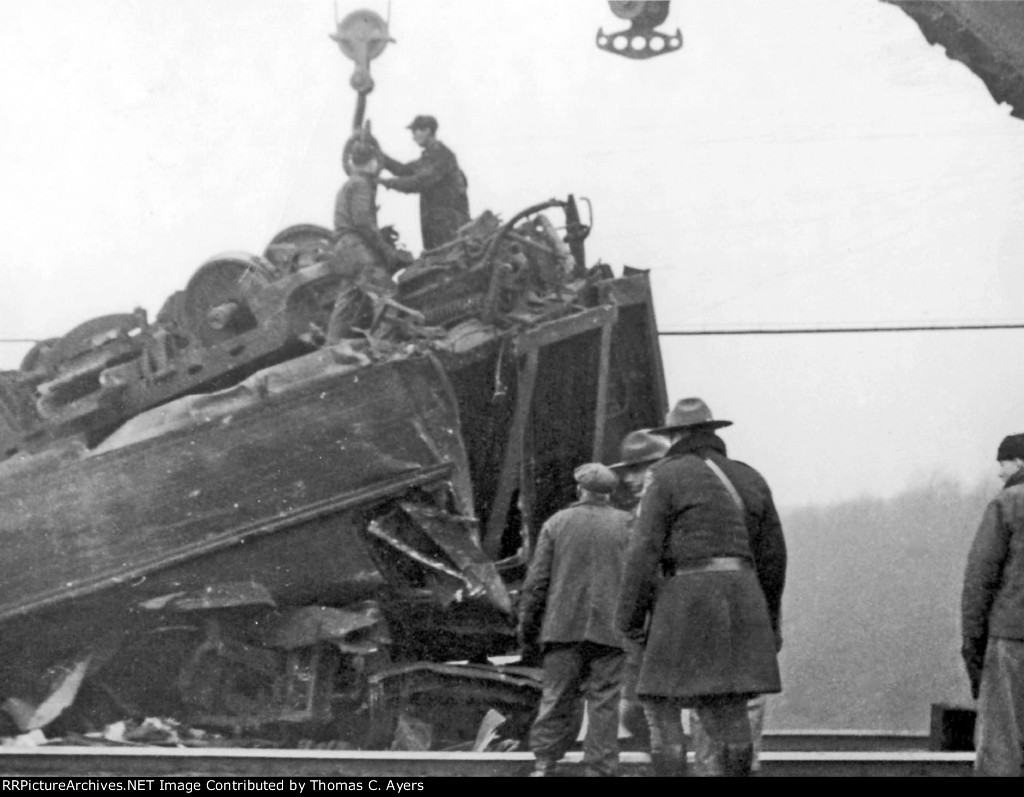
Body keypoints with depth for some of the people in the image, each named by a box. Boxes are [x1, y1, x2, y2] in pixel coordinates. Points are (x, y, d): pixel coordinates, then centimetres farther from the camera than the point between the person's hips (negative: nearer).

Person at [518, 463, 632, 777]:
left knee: (558, 698, 7)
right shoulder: (627, 525, 2)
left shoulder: (556, 523, 5)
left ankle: (543, 765, 2)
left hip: (563, 626, 1)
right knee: (603, 701, 2)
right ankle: (599, 769, 0)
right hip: (610, 629, -1)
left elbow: (537, 579, 3)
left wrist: (526, 624, 9)